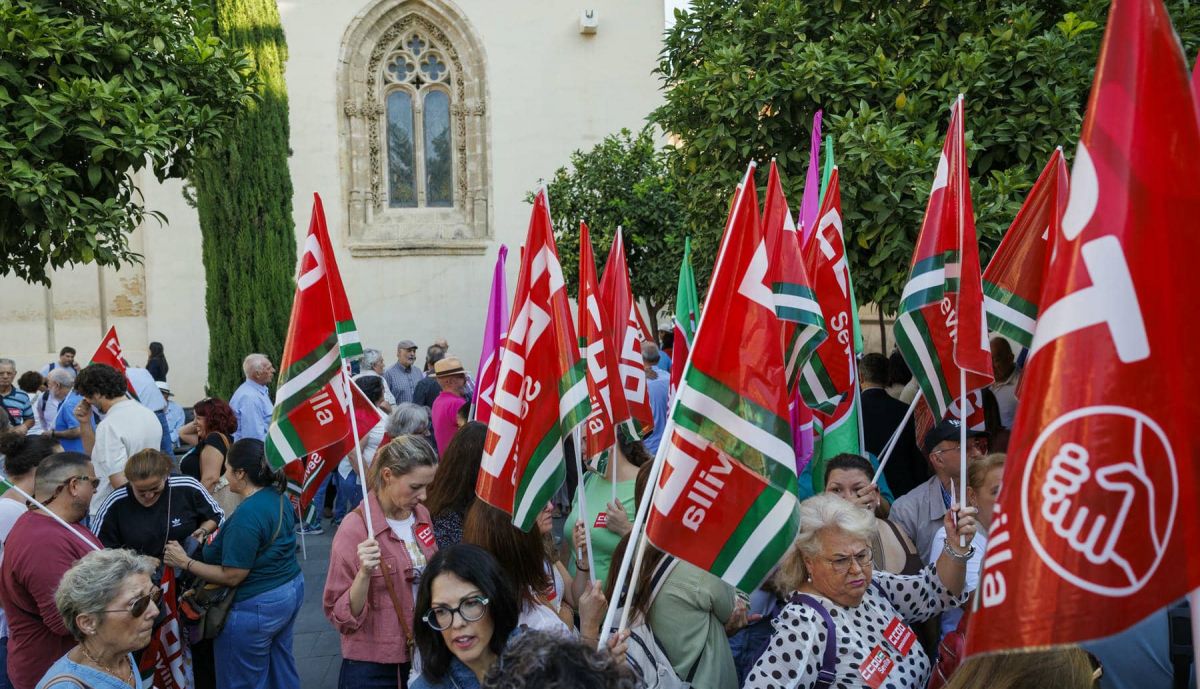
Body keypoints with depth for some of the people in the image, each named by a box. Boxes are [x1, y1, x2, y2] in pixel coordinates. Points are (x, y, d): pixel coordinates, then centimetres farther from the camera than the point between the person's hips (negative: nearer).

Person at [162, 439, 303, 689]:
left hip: (256, 607, -9)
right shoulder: (278, 497, 1)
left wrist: (185, 562, -14)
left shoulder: (246, 515, -26)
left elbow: (231, 576, -21)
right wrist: (217, 542, 15)